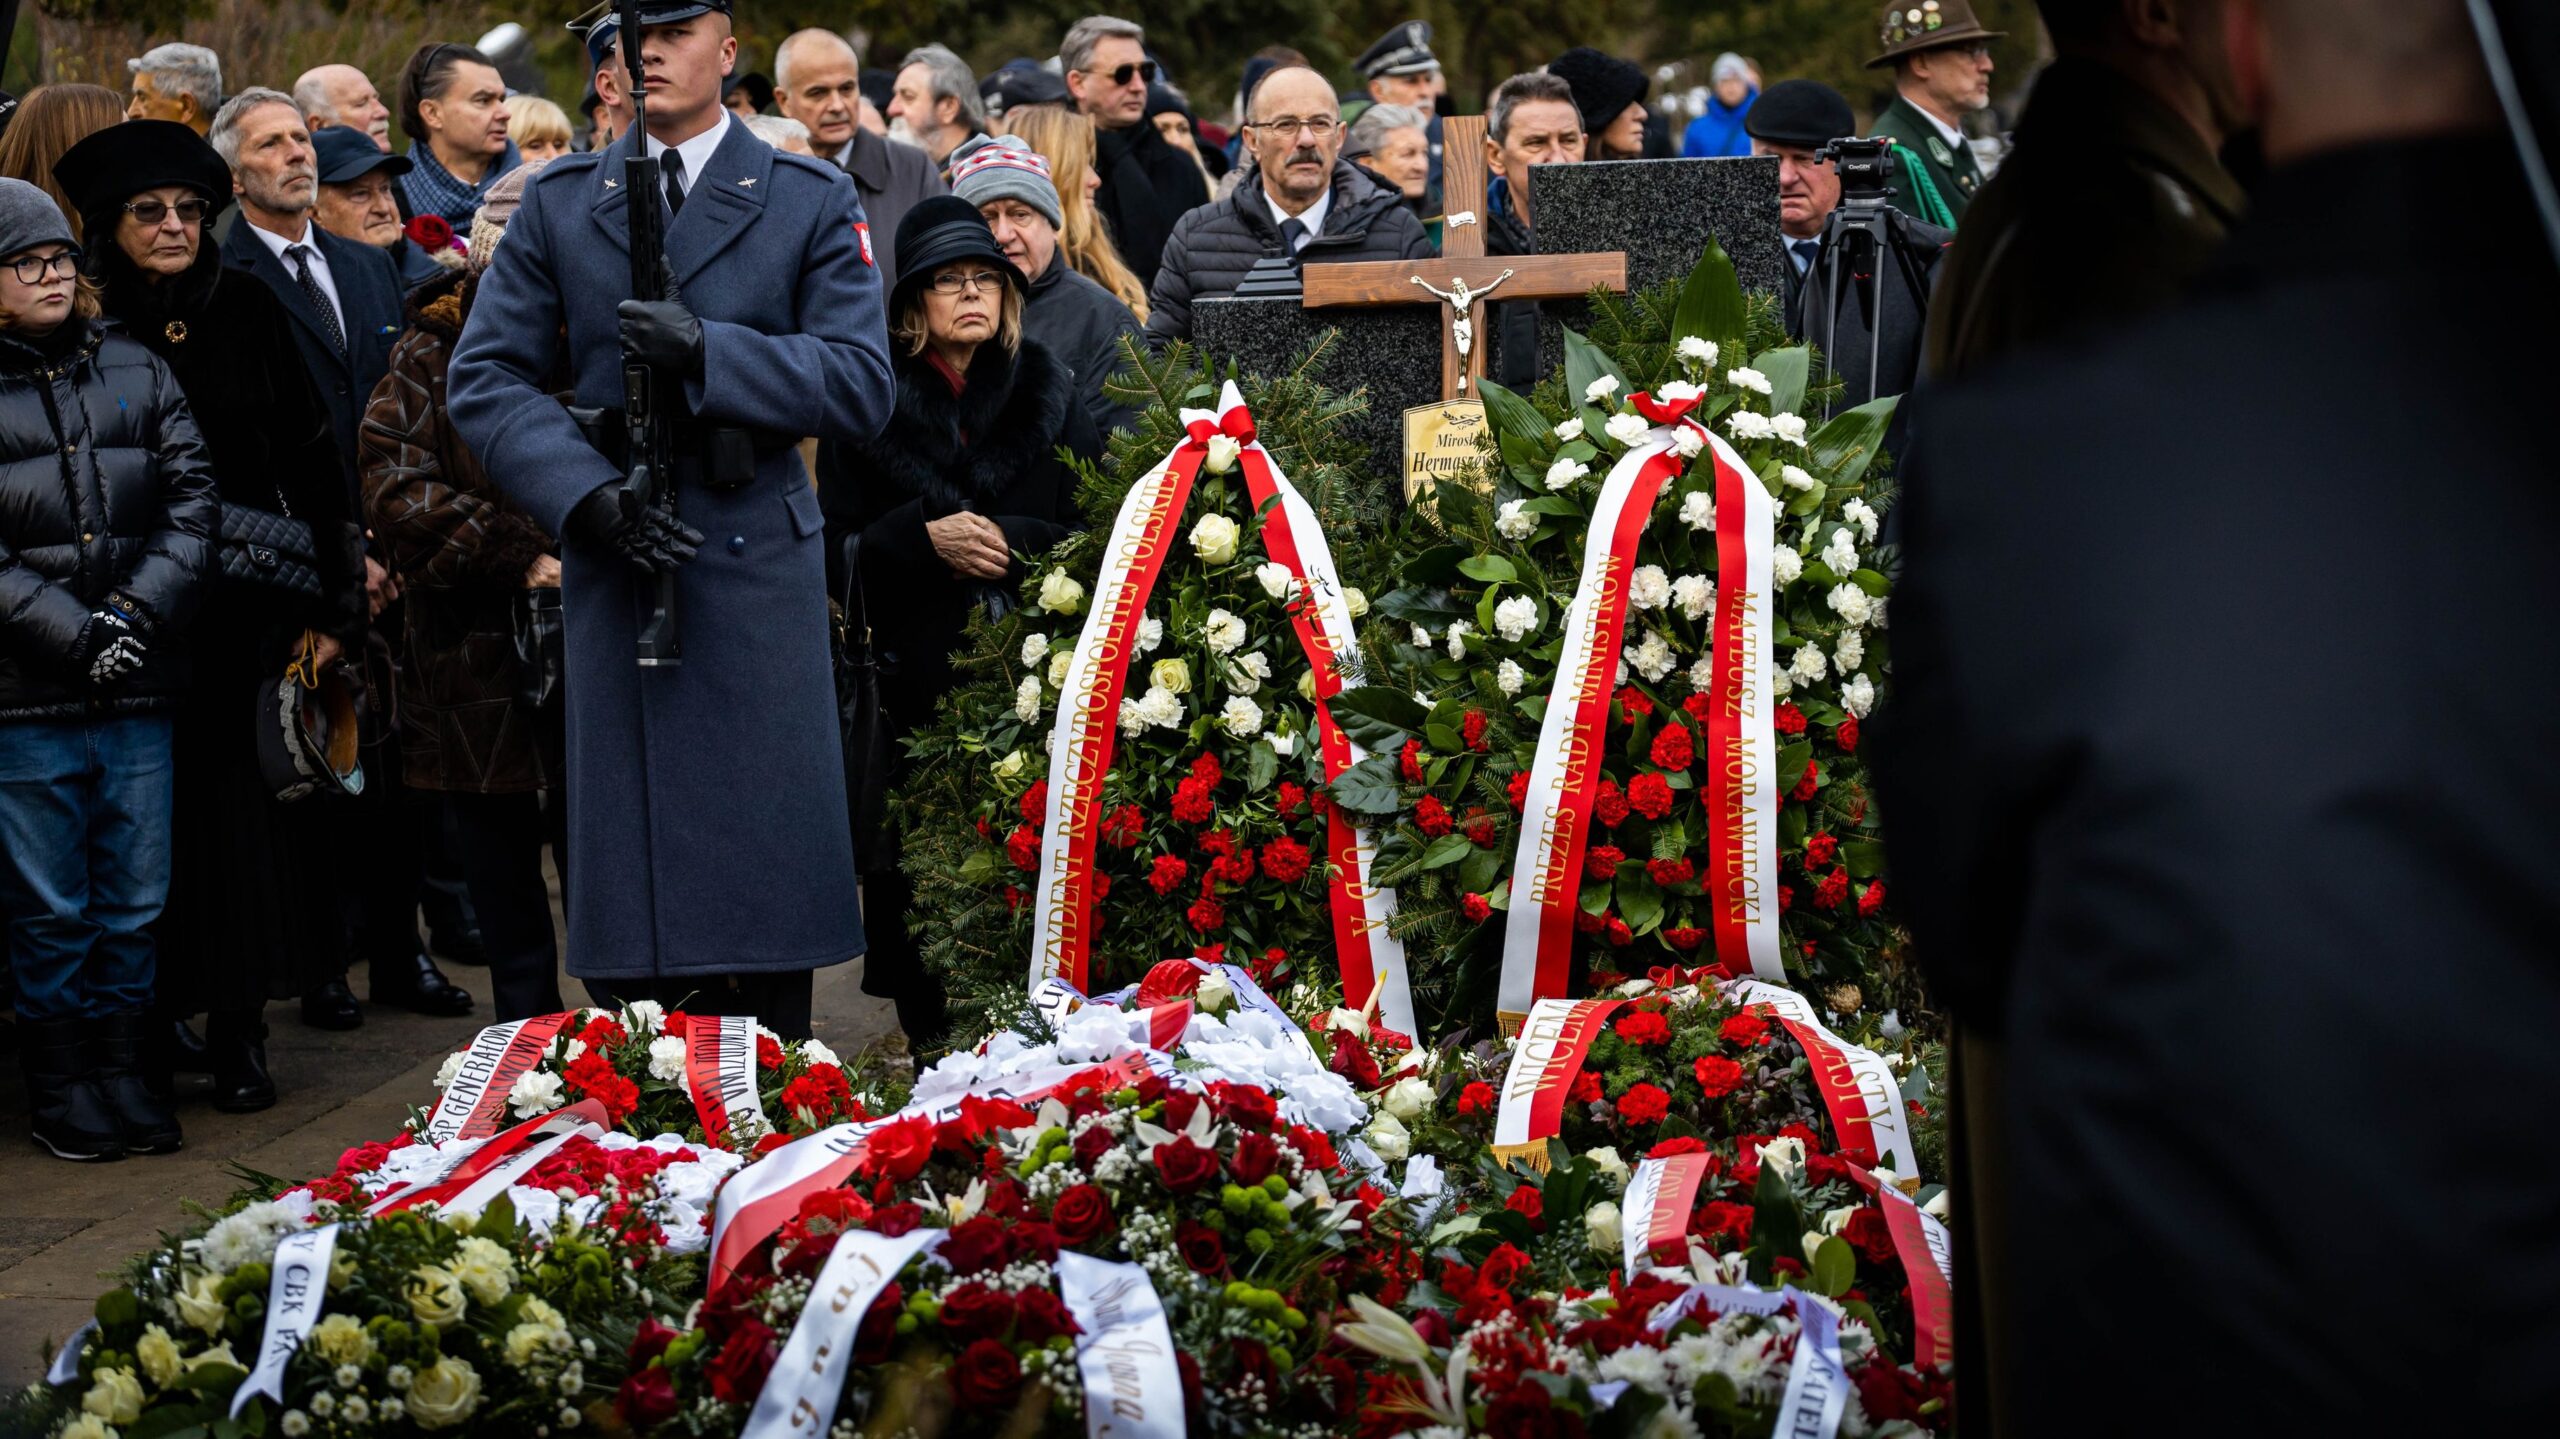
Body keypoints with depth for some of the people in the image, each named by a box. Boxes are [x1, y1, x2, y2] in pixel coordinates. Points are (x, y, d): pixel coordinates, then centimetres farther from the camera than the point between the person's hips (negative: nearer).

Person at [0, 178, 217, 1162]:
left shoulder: (134, 372, 10)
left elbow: (192, 501, 5)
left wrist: (139, 612, -9)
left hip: (138, 691, 4)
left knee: (133, 903, 9)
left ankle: (120, 1069, 22)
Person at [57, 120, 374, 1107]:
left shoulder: (246, 311, 4)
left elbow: (311, 459, 5)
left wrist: (331, 597, 0)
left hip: (247, 606, 1)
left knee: (244, 799, 0)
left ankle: (240, 1027, 6)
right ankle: (156, 1017, 13)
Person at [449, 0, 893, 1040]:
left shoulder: (813, 203, 6)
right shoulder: (560, 204, 10)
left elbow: (861, 386, -4)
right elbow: (484, 379, 4)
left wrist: (707, 352, -17)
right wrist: (589, 492, -11)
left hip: (757, 567, -1)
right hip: (613, 567, 1)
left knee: (763, 858, 1)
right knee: (624, 856, 2)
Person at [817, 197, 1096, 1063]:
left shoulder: (1048, 393, 12)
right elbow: (835, 557, 5)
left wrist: (1006, 541, -9)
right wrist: (925, 537, -13)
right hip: (914, 677, 0)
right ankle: (931, 1041, 5)